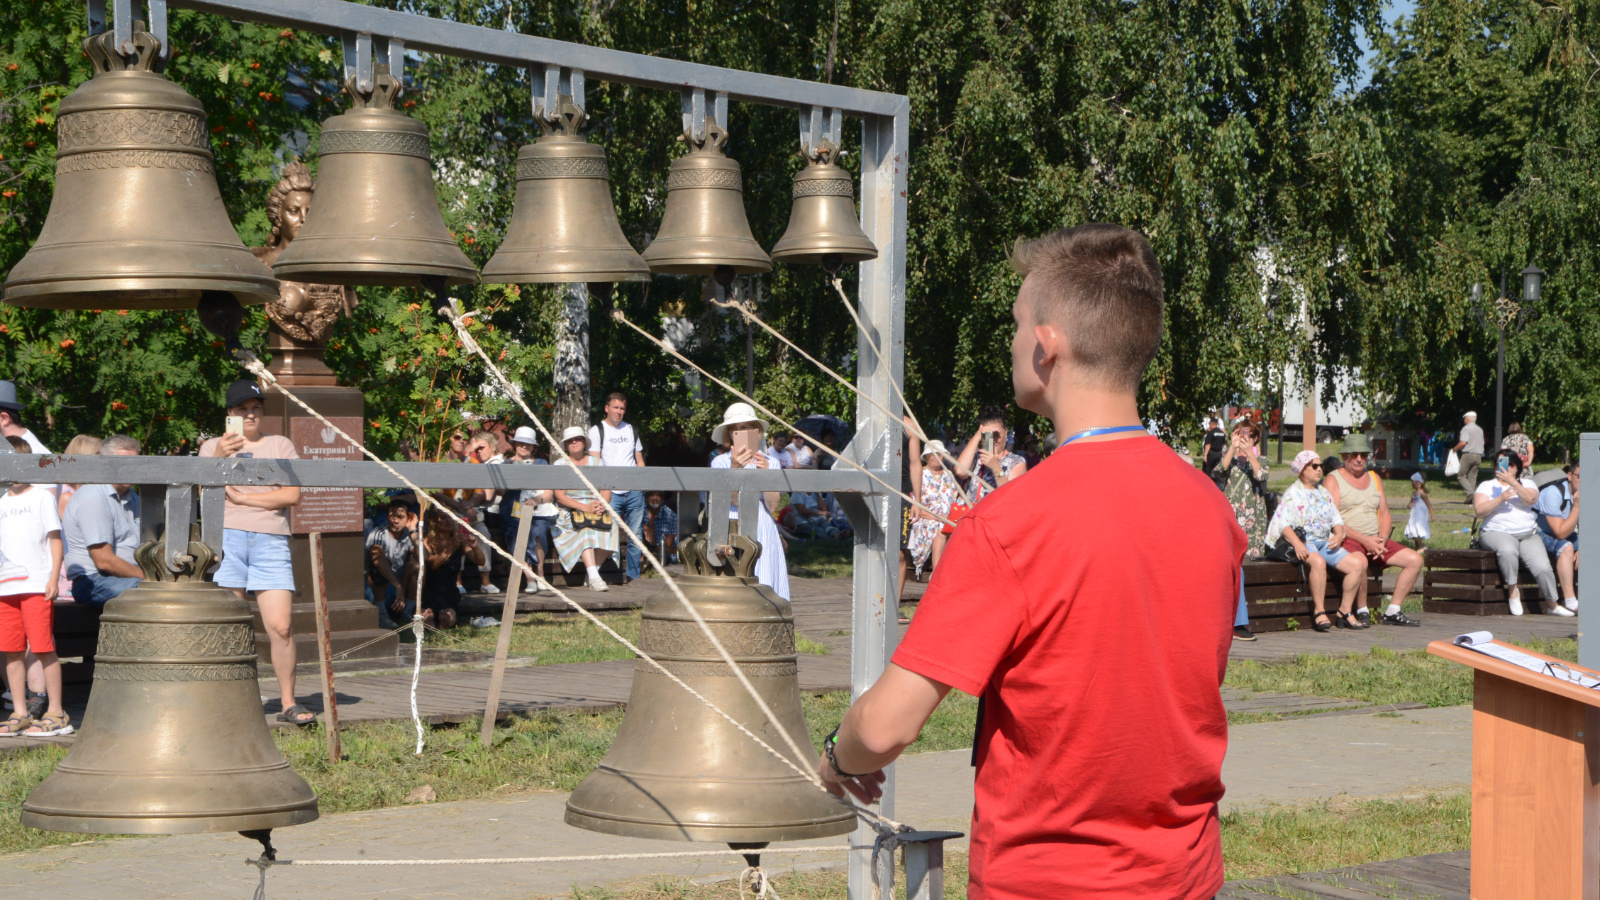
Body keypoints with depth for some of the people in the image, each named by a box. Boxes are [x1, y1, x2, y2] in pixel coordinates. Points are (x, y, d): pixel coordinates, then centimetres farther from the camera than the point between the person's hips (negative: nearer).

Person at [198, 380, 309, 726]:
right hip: (226, 538, 0)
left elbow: (292, 495, 4)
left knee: (281, 626, -8)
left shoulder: (280, 445, 17)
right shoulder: (213, 446, 17)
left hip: (271, 541, 0)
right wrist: (218, 458, -17)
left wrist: (240, 496, -1)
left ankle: (288, 703, 0)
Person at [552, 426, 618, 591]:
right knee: (585, 529, -35)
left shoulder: (597, 463, 15)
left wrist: (601, 505, -18)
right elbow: (560, 497, -7)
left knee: (609, 527, -30)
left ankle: (594, 571, -19)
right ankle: (594, 578, -46)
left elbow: (607, 491, 6)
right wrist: (586, 507, -19)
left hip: (596, 509, 3)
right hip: (569, 512, -3)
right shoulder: (560, 465, 5)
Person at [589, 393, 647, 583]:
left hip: (634, 492, 4)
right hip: (611, 492, -4)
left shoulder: (631, 430, 18)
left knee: (635, 536, 3)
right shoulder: (597, 431, 4)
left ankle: (633, 575, 8)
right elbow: (594, 462, -3)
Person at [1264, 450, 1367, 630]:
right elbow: (1282, 523, -13)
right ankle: (1319, 612, -30)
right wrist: (1296, 543, -29)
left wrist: (1339, 535, -3)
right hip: (1303, 542, -7)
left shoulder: (1324, 493, 21)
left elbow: (1337, 520, 20)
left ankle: (1345, 612, -5)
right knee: (1318, 562, -39)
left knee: (1358, 563, -12)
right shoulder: (1292, 493, -1)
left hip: (1325, 542, 7)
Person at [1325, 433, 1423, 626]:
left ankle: (1393, 611, -6)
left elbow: (1385, 514, 17)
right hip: (1347, 540, -7)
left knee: (1415, 559, -9)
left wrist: (1382, 539, -5)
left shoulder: (1374, 479, 19)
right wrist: (1364, 540, -19)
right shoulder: (1333, 481, -1)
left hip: (1375, 540, 7)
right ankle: (1362, 611, -20)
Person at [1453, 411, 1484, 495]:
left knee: (1461, 475, -3)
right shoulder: (1480, 430, 16)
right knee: (1472, 477, 9)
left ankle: (1470, 492, -22)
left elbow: (1463, 443, -17)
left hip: (1468, 454, -7)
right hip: (1478, 455, 7)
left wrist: (1455, 448, -3)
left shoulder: (1466, 428, -7)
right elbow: (1482, 443, 19)